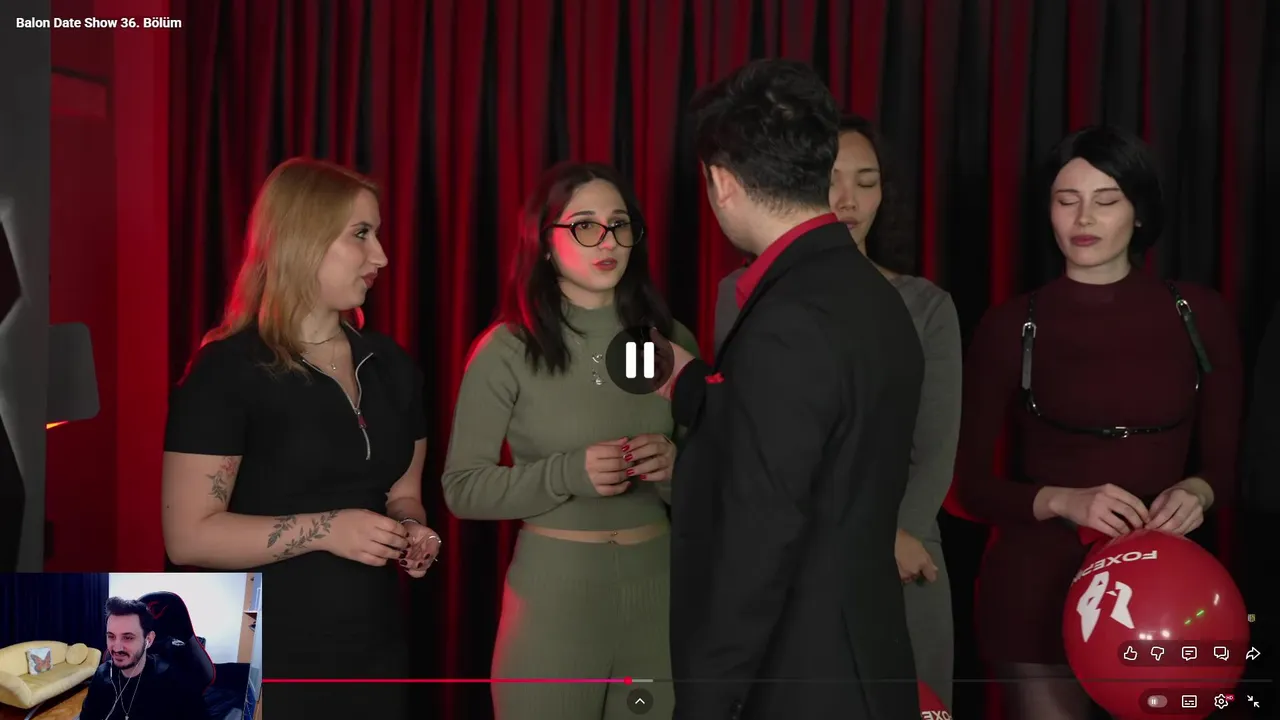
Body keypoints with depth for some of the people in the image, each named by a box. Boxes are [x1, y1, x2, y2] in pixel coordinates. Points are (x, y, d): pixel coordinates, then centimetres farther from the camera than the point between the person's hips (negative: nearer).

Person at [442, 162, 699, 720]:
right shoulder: (507, 350, -8)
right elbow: (461, 488, -7)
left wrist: (674, 470, -14)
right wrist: (567, 474, -21)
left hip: (659, 587, 3)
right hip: (554, 591, -3)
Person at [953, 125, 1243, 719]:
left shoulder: (1198, 314, 0)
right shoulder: (1012, 325, -6)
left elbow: (1227, 459, 6)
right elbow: (971, 481, -4)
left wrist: (1197, 491, -16)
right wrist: (1062, 500, -20)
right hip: (1037, 583, -2)